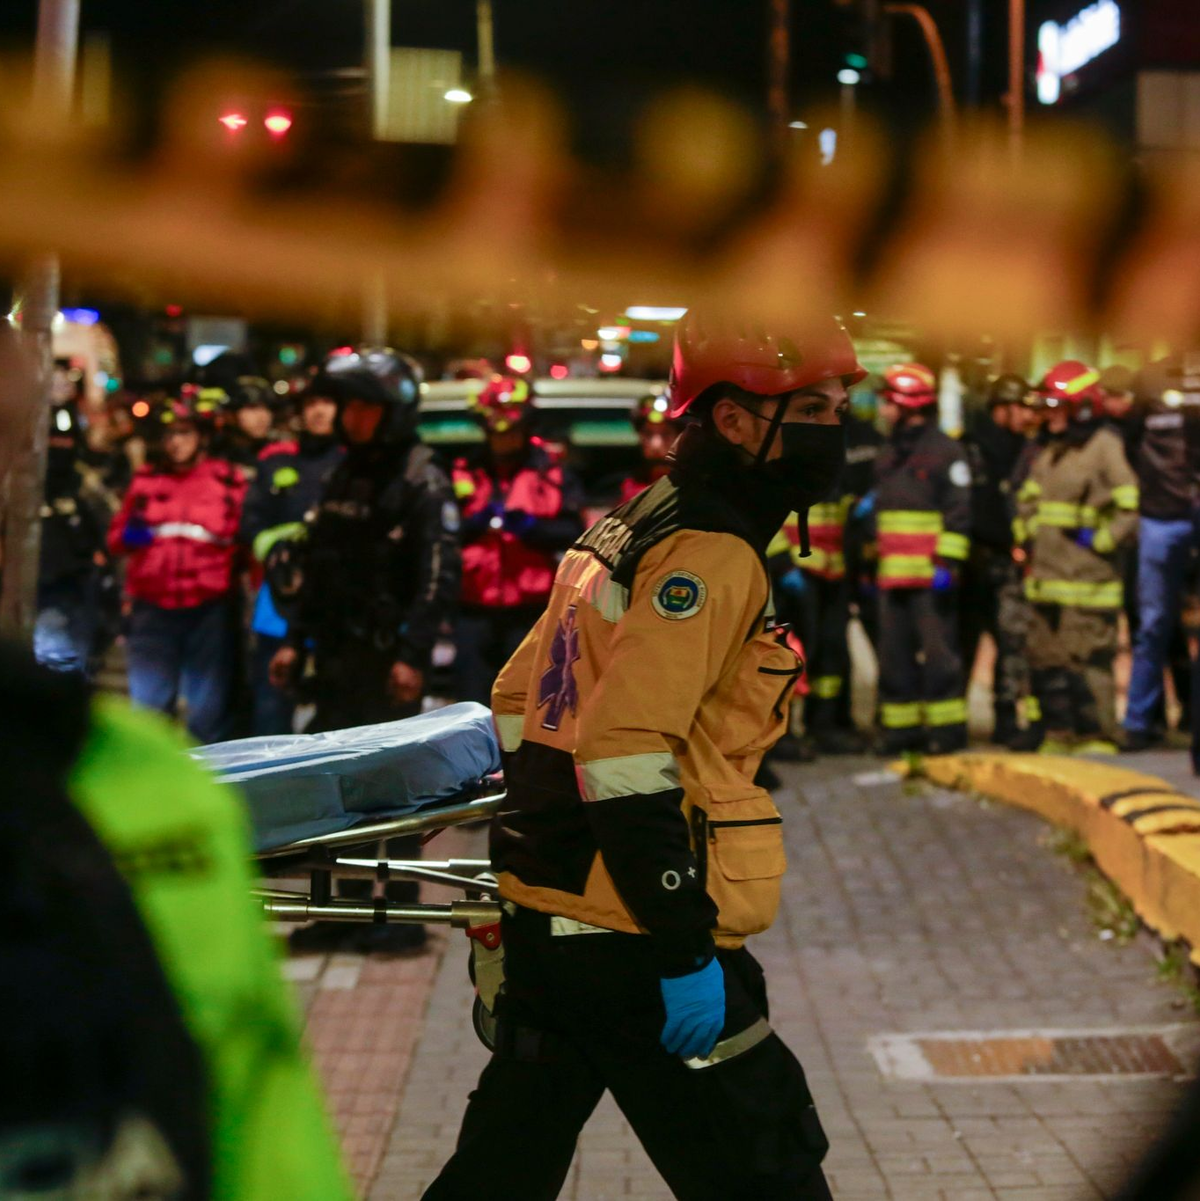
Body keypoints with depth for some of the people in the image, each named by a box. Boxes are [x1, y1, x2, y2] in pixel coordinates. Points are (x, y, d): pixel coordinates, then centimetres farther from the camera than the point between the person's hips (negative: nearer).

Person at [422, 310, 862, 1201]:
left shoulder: (628, 532, 15)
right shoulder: (707, 556, -15)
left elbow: (519, 698, 20)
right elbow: (630, 760, -24)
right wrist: (686, 951, -22)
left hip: (547, 926, 10)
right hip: (635, 950, -10)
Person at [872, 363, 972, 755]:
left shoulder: (945, 451, -5)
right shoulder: (888, 454, 19)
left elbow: (958, 513, -10)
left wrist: (947, 563, -16)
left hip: (930, 576, -8)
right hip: (893, 576, 8)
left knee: (938, 650, -7)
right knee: (895, 653, 8)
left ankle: (947, 727, -1)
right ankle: (902, 728, 14)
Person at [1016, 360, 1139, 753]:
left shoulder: (1105, 448, -8)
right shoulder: (1049, 452, 16)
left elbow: (1130, 506, -12)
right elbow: (1028, 501, 27)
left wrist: (1099, 540, -11)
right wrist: (1027, 538, 15)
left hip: (1086, 581, -8)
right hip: (1045, 579, 8)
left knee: (1088, 662, -6)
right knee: (1046, 661, 11)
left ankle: (1097, 738, 2)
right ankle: (1058, 734, 20)